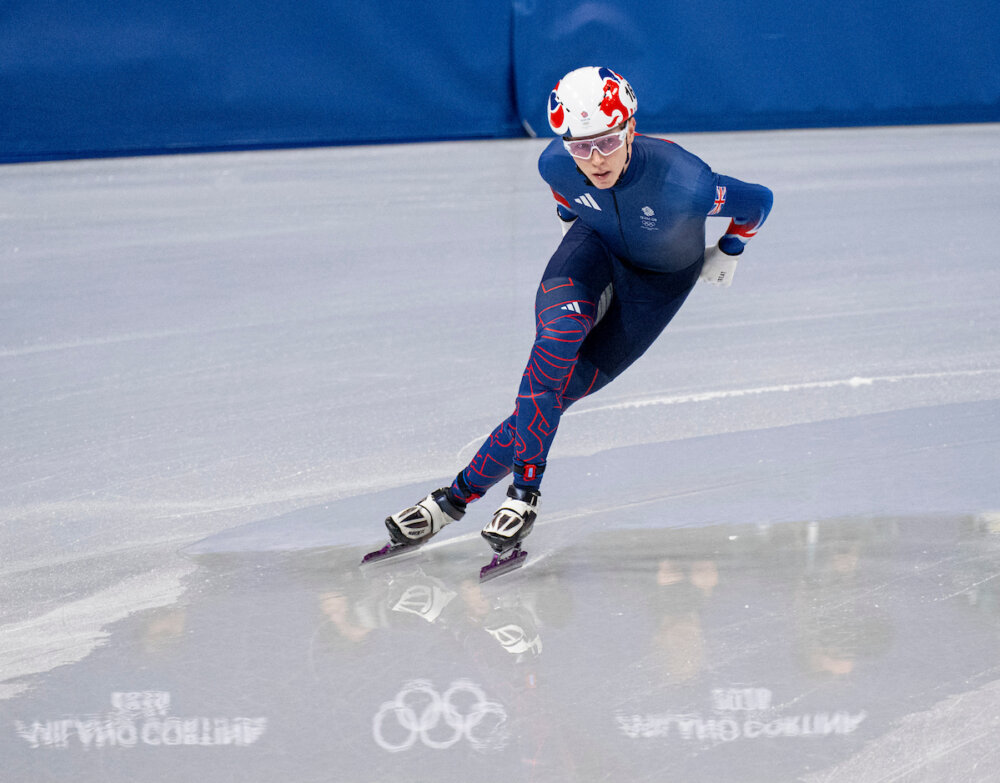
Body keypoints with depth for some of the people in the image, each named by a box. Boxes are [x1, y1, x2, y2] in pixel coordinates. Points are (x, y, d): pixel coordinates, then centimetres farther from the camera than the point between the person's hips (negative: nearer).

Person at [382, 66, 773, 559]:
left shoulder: (682, 182, -38)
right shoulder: (556, 164, -26)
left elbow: (758, 200, -19)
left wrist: (727, 254, -5)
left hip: (662, 279, -2)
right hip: (597, 246, 2)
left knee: (562, 388, -13)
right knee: (560, 334, -31)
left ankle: (459, 494, -3)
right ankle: (525, 489, -20)